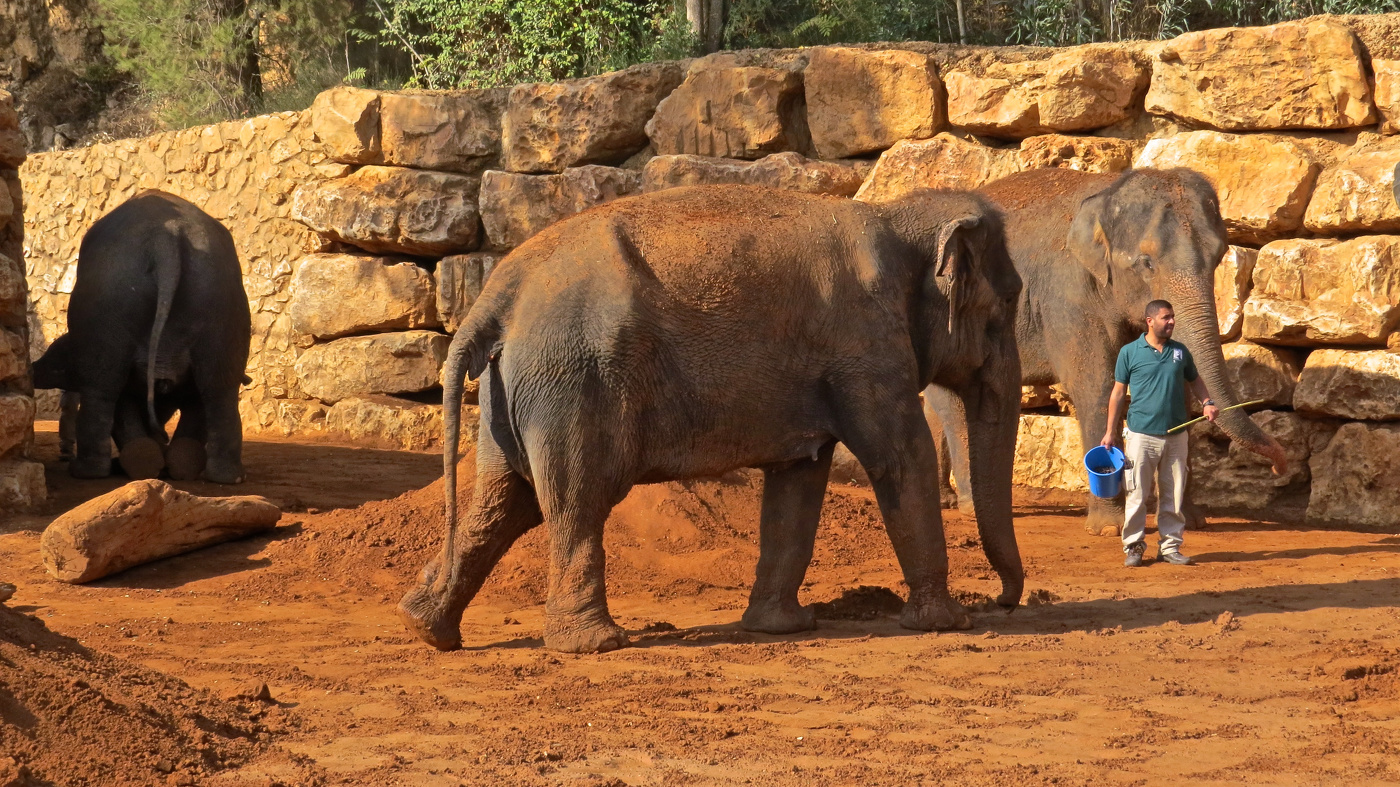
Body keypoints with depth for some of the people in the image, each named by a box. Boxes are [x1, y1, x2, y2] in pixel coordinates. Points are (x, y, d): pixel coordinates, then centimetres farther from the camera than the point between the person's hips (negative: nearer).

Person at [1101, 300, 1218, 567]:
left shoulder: (1180, 351, 10)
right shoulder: (1130, 352, 1)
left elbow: (1194, 380, 22)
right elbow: (1118, 392, 4)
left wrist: (1207, 403, 1)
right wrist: (1111, 432, 1)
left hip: (1175, 434, 3)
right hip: (1142, 434, -3)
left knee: (1173, 495, 6)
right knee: (1137, 495, -3)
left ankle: (1170, 546, 14)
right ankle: (1133, 547, 6)